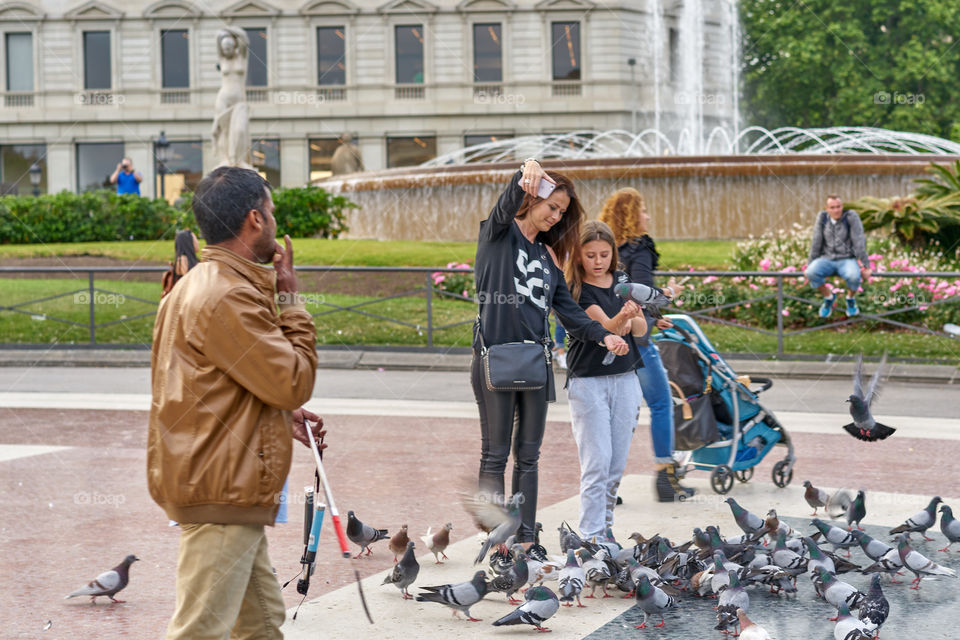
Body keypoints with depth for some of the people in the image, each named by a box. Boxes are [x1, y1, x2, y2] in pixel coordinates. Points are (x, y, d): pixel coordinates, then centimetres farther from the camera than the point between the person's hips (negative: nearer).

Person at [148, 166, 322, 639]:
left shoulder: (198, 286, 16)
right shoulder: (227, 297, -19)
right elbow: (293, 382, -18)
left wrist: (280, 414, 14)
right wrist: (290, 302, -8)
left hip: (228, 491, 11)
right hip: (220, 493, -11)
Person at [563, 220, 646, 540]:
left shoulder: (622, 280, 8)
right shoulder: (576, 291, -9)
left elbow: (642, 328, 7)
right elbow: (605, 327, -21)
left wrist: (631, 322, -16)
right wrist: (621, 317, -43)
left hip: (625, 379, 5)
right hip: (588, 382, -5)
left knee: (617, 464, 6)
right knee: (597, 463, -11)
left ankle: (604, 529, 14)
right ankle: (591, 539, -11)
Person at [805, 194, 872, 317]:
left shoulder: (851, 216, -12)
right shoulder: (822, 217, -3)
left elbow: (860, 243, -15)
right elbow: (816, 243, 0)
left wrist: (866, 267, -17)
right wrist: (809, 266, -1)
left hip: (847, 261, -2)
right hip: (827, 260, 2)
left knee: (854, 277, -36)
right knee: (811, 273, -30)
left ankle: (851, 298, 0)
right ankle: (828, 297, 0)